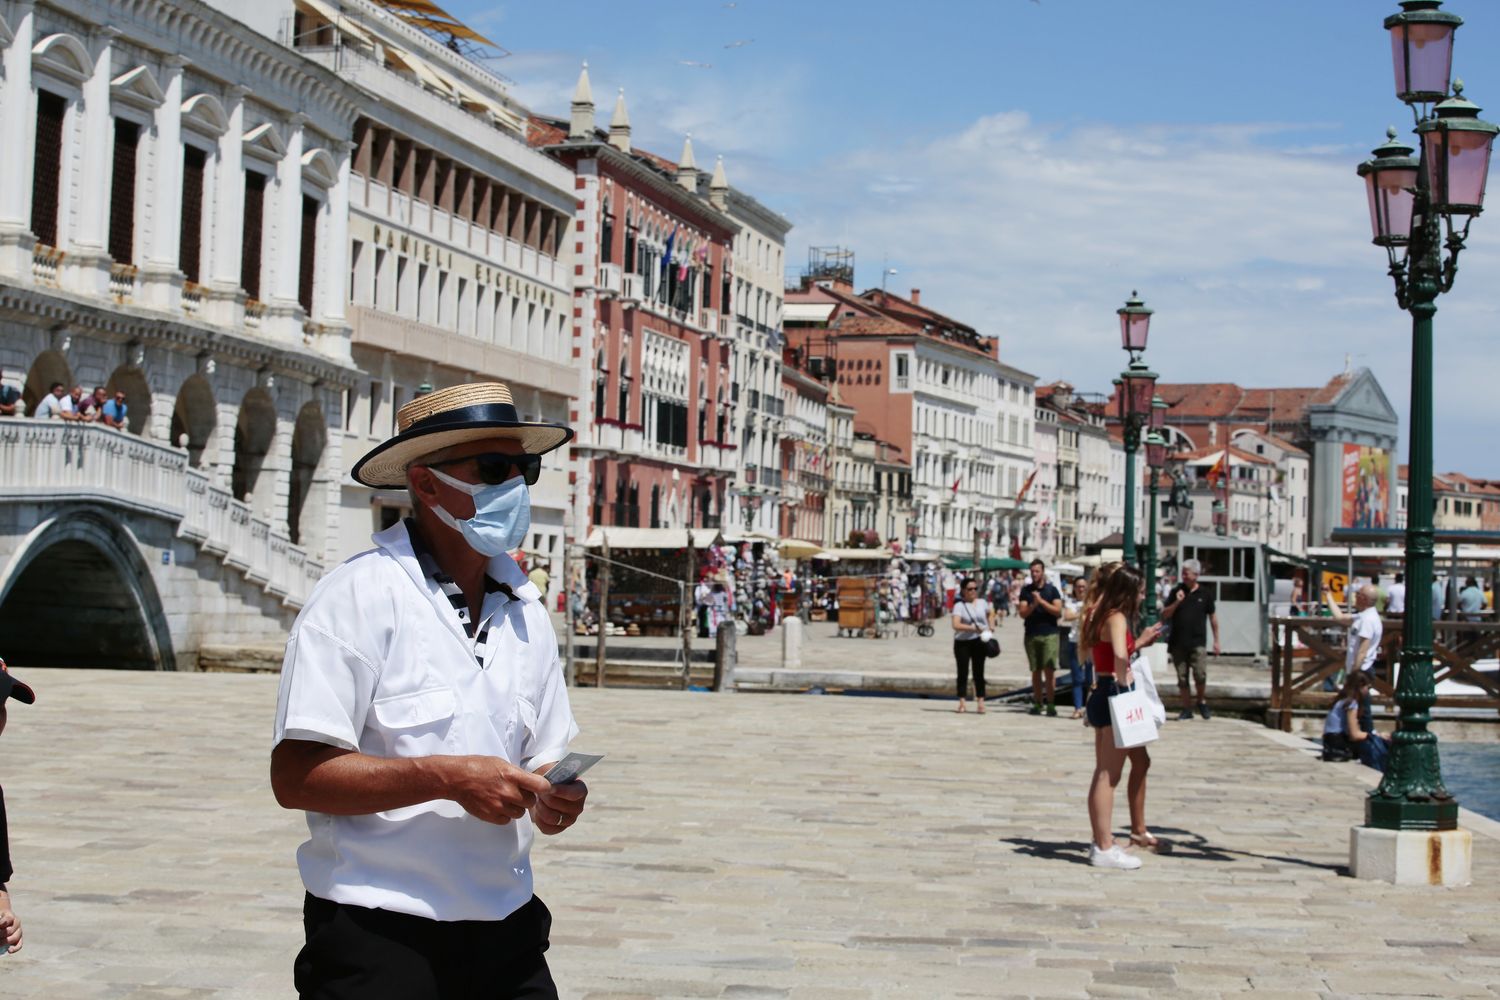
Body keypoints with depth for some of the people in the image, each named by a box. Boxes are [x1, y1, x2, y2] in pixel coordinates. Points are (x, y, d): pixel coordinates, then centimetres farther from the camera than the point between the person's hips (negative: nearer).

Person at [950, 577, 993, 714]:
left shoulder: (982, 602, 5)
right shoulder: (959, 605, -8)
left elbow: (990, 614, 27)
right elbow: (956, 625, -21)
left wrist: (991, 627, 9)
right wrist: (974, 628, -28)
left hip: (979, 641, 3)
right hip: (962, 642, -3)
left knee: (978, 672, 2)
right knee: (963, 672, 3)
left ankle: (980, 703, 2)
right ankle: (962, 703, 8)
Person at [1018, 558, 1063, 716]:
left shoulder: (1052, 590, 4)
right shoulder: (1026, 591, 8)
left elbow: (1058, 610, -6)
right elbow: (1023, 613, 0)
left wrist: (1042, 601, -14)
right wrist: (1033, 604, -17)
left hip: (1049, 634, -2)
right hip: (1031, 635, 2)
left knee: (1049, 670, -7)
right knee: (1036, 670, 6)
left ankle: (1051, 704, -4)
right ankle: (1037, 704, 10)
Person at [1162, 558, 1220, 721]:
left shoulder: (1205, 593, 3)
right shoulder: (1177, 591, 6)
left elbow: (1213, 617, 9)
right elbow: (1164, 616, 5)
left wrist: (1216, 640, 8)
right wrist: (1176, 602, -11)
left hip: (1198, 642, -2)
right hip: (1178, 642, 2)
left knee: (1200, 675, -13)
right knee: (1182, 678, 4)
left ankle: (1202, 702, 12)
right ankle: (1187, 709, 14)